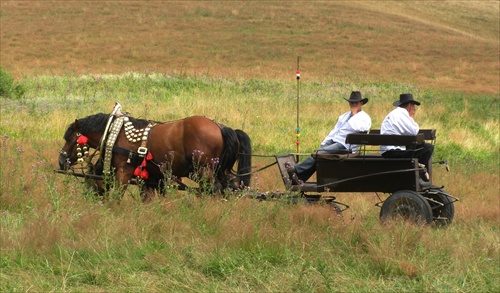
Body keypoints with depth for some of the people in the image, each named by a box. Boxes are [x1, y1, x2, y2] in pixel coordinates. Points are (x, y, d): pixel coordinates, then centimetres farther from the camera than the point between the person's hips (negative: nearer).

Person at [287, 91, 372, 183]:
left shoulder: (365, 118, 1)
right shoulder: (344, 116, 26)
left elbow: (356, 128, -20)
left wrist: (354, 114, -7)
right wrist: (323, 143, 13)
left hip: (345, 146, -8)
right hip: (333, 141, 8)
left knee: (319, 153, -24)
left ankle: (296, 170, -28)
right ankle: (299, 178, -24)